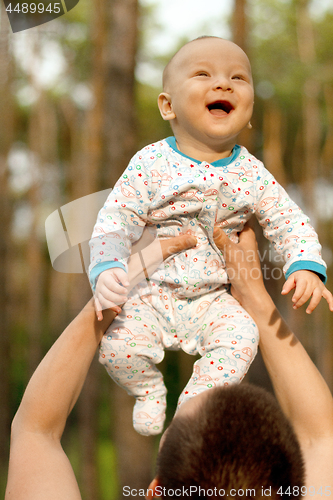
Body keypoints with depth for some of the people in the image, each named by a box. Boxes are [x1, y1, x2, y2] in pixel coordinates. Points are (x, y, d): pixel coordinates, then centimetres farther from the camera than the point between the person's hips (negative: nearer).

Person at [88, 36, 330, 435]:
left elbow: (290, 222, 1)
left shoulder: (253, 174, -3)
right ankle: (148, 390, 11)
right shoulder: (151, 163, -11)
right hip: (149, 294, -2)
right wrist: (106, 269, -31)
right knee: (117, 345, -23)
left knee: (241, 338, -23)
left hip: (212, 299, 2)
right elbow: (115, 221, -13)